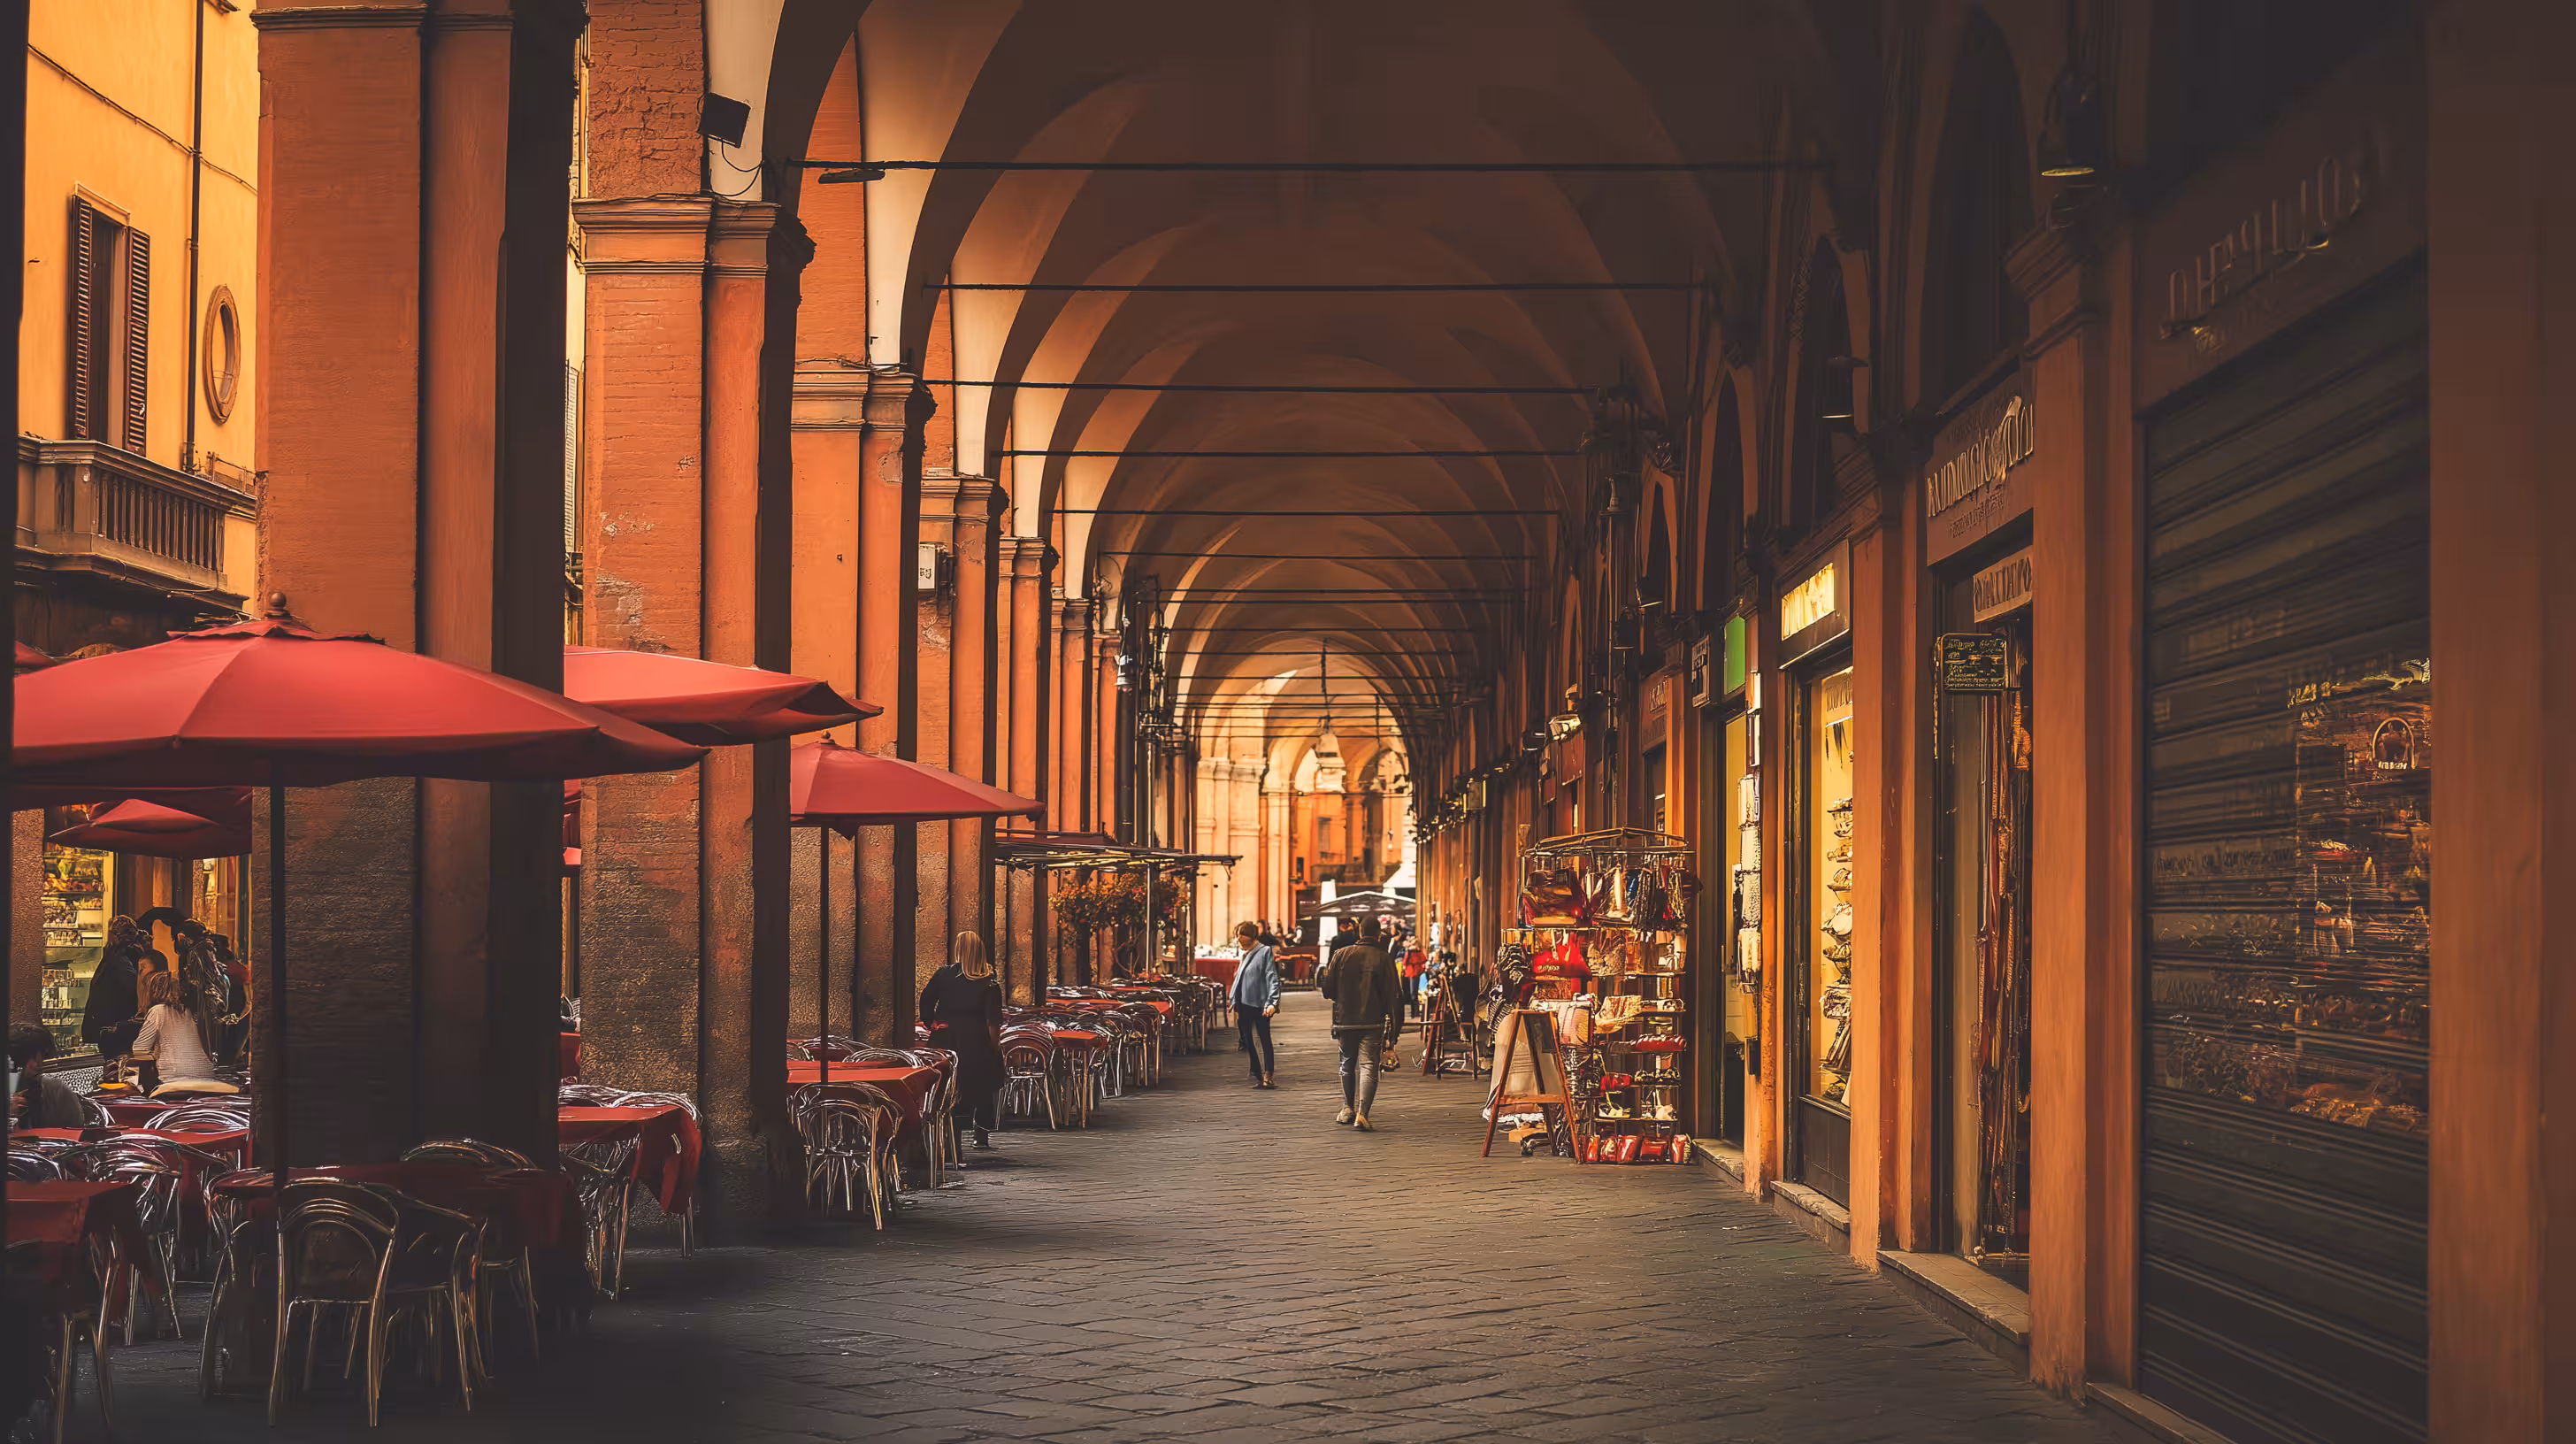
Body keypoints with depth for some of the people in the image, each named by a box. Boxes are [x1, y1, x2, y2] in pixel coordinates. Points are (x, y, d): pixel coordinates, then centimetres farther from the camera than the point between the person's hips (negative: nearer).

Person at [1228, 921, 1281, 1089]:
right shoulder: (1246, 955, 17)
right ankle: (1258, 1077, 15)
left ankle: (1267, 1076, -13)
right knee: (1247, 1042, 8)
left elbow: (1272, 979, -12)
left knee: (1265, 1040, -8)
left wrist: (1272, 1002, -21)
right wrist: (1235, 1004, 18)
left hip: (1259, 1004, -8)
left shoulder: (1265, 952, -5)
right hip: (1243, 1004, 8)